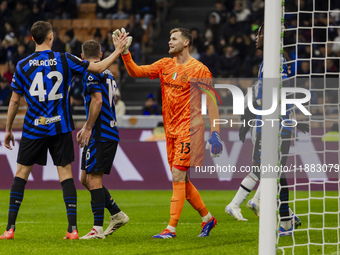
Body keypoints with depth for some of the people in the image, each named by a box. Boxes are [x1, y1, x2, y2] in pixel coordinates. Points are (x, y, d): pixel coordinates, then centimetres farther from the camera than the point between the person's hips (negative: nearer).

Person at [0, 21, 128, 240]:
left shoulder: (23, 66, -3)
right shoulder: (65, 60, -4)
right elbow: (99, 68, 1)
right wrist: (118, 51, 14)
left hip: (34, 129, 0)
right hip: (60, 128, 0)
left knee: (21, 173, 8)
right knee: (66, 174, 4)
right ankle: (73, 228, -4)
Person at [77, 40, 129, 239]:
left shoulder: (91, 73, -9)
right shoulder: (107, 74, 19)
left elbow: (97, 101, -20)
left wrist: (88, 129, -16)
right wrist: (86, 128, 29)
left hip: (100, 134, -9)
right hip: (110, 132, 9)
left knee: (93, 178, -9)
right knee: (86, 179, 14)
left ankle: (98, 229, -13)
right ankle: (117, 215, 17)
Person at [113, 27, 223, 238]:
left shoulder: (199, 69, -7)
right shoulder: (165, 65, 11)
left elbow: (211, 102, -8)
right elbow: (136, 71, 6)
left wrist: (215, 132, -13)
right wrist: (124, 52, -9)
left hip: (189, 130, -7)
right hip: (171, 131, 7)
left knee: (178, 177, -11)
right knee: (181, 181, 10)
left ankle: (171, 228, -11)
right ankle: (207, 217, 26)